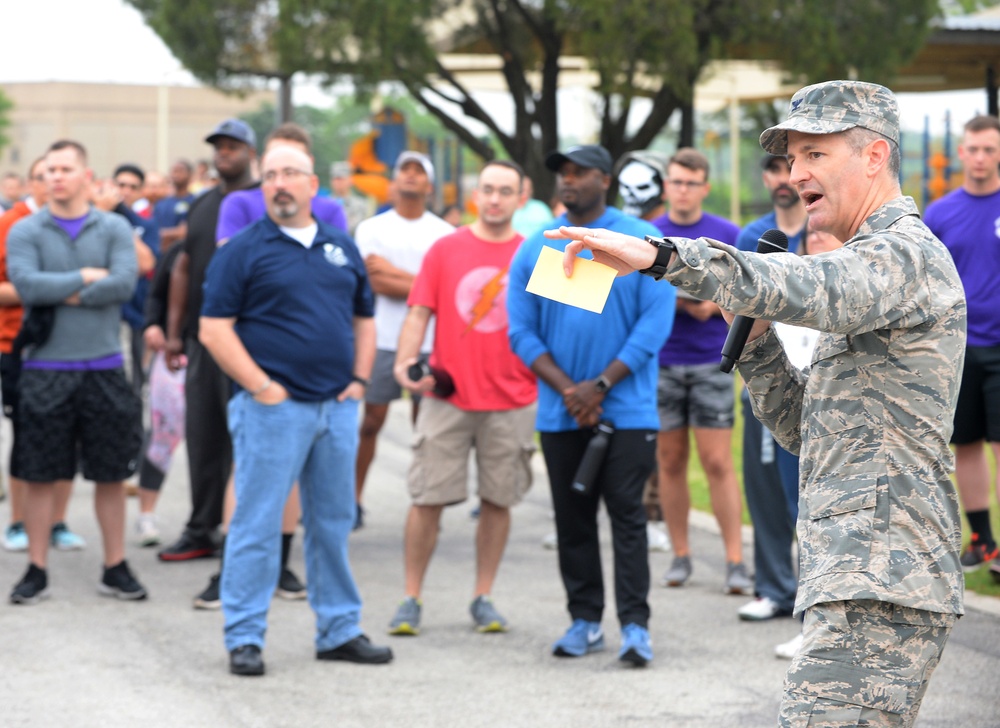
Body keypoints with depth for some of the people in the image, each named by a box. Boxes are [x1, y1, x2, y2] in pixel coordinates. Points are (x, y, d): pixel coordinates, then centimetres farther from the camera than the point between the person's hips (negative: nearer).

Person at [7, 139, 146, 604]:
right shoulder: (25, 232, 2)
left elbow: (124, 283, -11)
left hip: (104, 369, 1)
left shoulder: (114, 229, 4)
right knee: (39, 474, 2)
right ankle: (36, 570, 11)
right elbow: (26, 285, -14)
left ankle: (115, 568, 15)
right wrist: (86, 278, -10)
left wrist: (64, 294, -12)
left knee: (111, 474, 6)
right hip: (44, 369, -1)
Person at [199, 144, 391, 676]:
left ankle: (339, 631, 20)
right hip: (273, 408, -5)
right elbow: (214, 329, -8)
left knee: (333, 523, 12)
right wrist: (262, 387, -13)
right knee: (257, 525, -4)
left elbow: (364, 319, 21)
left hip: (337, 408, 5)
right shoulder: (243, 250, -3)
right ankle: (244, 638, 2)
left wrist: (359, 378, 7)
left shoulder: (341, 248, 13)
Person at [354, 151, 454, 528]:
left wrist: (394, 275, -7)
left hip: (430, 343, 0)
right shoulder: (372, 228, 6)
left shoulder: (444, 233, 6)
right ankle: (355, 500, 8)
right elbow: (374, 283, -5)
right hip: (383, 340, 0)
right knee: (371, 421, 0)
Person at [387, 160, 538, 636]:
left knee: (498, 500, 6)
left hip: (512, 402, 1)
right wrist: (405, 362, -14)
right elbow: (419, 313, 1)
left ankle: (483, 598, 17)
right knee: (428, 498, -1)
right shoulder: (446, 250, 4)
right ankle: (411, 600, 8)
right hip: (448, 396, -1)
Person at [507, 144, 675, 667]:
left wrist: (601, 385, -12)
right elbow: (523, 332, 4)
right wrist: (568, 391, -9)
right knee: (572, 520, 8)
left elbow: (656, 322, -7)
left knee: (627, 515, -6)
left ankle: (635, 625, -6)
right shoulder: (535, 251, 7)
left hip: (627, 410, -3)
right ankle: (585, 621, 16)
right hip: (560, 414, 3)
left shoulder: (642, 242, -1)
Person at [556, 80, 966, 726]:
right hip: (868, 583, 11)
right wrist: (754, 333, 8)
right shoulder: (874, 271, 25)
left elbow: (808, 289, -31)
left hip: (879, 590, -11)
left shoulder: (908, 253, -7)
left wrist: (660, 255, -41)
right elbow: (807, 431, 23)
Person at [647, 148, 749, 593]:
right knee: (671, 462, 6)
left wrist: (716, 306, -13)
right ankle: (680, 555, 16)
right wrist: (672, 301, -12)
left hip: (710, 362, -2)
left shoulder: (727, 236, 3)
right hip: (661, 363, 2)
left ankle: (735, 560, -3)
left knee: (718, 462, -5)